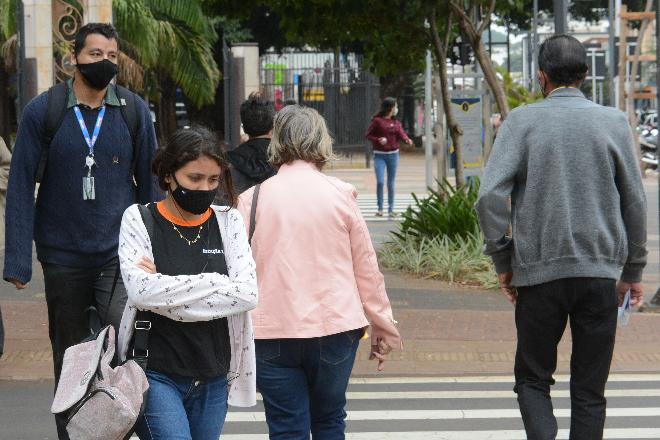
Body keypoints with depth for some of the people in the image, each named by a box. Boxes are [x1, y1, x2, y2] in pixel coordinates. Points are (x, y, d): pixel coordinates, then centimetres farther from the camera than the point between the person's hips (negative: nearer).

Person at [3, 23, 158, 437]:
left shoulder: (135, 111, 1)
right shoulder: (43, 111, -2)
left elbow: (149, 184, 7)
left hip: (121, 255, 0)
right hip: (63, 258, 1)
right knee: (70, 360, 12)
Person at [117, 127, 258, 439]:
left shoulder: (227, 221, 7)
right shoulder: (139, 220, -1)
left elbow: (248, 293, -7)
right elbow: (140, 290, -16)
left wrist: (166, 287, -11)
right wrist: (216, 284, -13)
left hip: (212, 378, 4)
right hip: (157, 375, -4)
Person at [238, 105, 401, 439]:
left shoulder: (252, 199, -2)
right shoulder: (340, 195, -2)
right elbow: (366, 267, 3)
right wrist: (383, 326, 15)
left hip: (273, 333, -1)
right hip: (335, 326, 1)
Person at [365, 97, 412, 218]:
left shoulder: (395, 122, 8)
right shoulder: (377, 121, -4)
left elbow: (401, 134, -5)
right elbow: (368, 135, -2)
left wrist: (407, 140, -27)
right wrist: (378, 140, -19)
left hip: (393, 154, 4)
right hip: (379, 155, -4)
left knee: (391, 183, 6)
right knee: (380, 182, -13)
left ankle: (391, 209, 14)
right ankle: (380, 208, 2)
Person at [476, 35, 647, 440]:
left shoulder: (522, 121, -3)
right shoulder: (614, 122, 2)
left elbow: (490, 196, -10)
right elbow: (635, 203, 4)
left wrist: (503, 261, 0)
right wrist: (632, 270, 13)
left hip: (537, 270, -1)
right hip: (600, 270, 1)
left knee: (533, 379, 12)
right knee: (589, 391, 9)